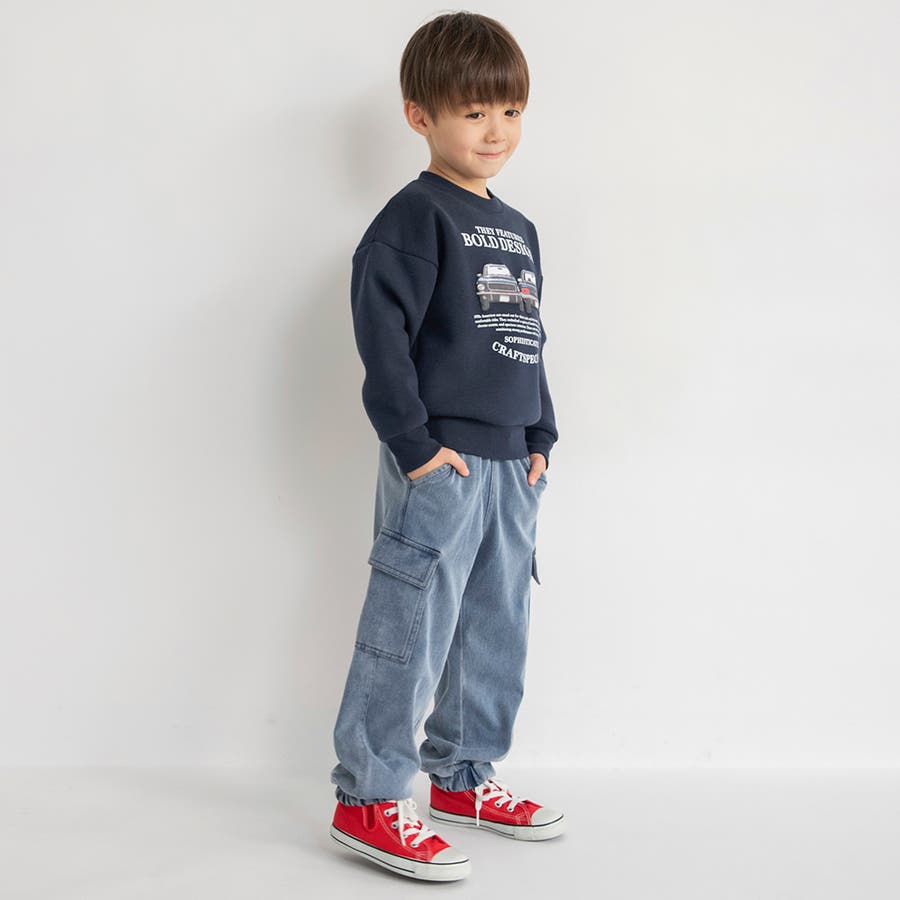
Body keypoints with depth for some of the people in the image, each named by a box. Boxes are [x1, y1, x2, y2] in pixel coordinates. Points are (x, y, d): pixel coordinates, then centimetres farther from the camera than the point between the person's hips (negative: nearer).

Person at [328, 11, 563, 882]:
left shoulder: (517, 230, 17)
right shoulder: (416, 215, -9)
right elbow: (381, 328, -17)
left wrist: (540, 437, 15)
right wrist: (414, 443, -19)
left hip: (508, 464, 9)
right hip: (439, 463, -9)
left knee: (496, 628, 15)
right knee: (412, 624, -6)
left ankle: (464, 778, 29)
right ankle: (368, 798, 4)